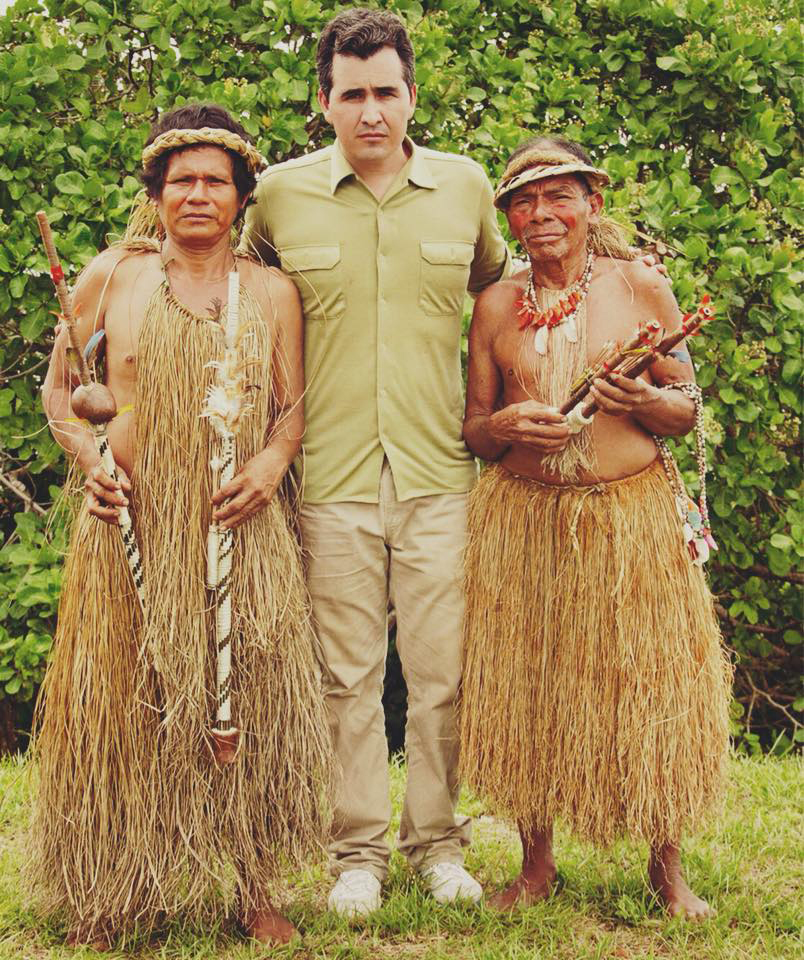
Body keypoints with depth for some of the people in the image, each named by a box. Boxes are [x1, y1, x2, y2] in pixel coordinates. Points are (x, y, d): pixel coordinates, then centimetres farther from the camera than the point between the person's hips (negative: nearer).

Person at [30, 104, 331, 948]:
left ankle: (253, 891, 12)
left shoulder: (272, 292, 10)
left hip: (239, 527, 1)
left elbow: (293, 406, 12)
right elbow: (58, 391, 11)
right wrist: (91, 459, -7)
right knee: (123, 706, 3)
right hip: (129, 526, -1)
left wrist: (272, 461, -9)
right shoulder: (111, 276, 6)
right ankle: (105, 903, 15)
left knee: (247, 703, 1)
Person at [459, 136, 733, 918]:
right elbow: (472, 427, 11)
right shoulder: (496, 305, 6)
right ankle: (536, 866, 21)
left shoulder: (641, 287, 2)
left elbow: (688, 408, 6)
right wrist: (505, 425, -11)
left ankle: (667, 868, 17)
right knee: (526, 687, 5)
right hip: (521, 522, 2)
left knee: (646, 683, 1)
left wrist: (644, 401, -15)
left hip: (630, 515, -1)